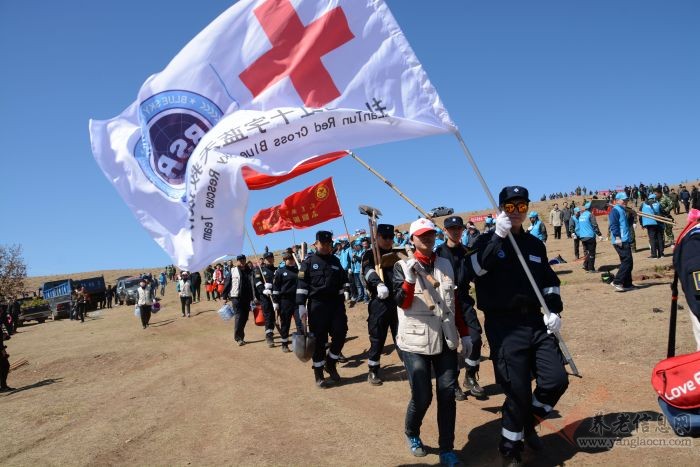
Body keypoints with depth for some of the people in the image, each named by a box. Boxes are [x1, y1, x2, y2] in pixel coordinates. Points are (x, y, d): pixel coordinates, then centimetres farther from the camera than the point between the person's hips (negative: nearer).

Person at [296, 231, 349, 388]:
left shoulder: (335, 261, 13)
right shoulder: (308, 261, -1)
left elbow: (342, 280, 21)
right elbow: (302, 284, -5)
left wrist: (345, 290, 5)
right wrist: (301, 305, -11)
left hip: (335, 303, 4)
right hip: (317, 305, -4)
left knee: (340, 333, -2)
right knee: (319, 339, 1)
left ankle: (330, 364, 21)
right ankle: (319, 374, 13)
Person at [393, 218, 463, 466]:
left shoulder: (446, 265, 10)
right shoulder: (403, 266, -3)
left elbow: (455, 301, 15)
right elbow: (402, 303, -14)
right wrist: (410, 278, -29)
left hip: (446, 339, 4)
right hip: (415, 340, -4)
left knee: (448, 393, 3)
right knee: (422, 396, -3)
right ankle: (412, 434, 28)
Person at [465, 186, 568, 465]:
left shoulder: (535, 245, 14)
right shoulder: (488, 241, -2)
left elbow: (549, 281, 22)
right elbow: (473, 269, -21)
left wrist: (554, 310, 7)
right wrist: (497, 237, -26)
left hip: (535, 322, 5)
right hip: (504, 326, -5)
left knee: (557, 379, 1)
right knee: (518, 390, -2)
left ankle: (529, 423, 29)